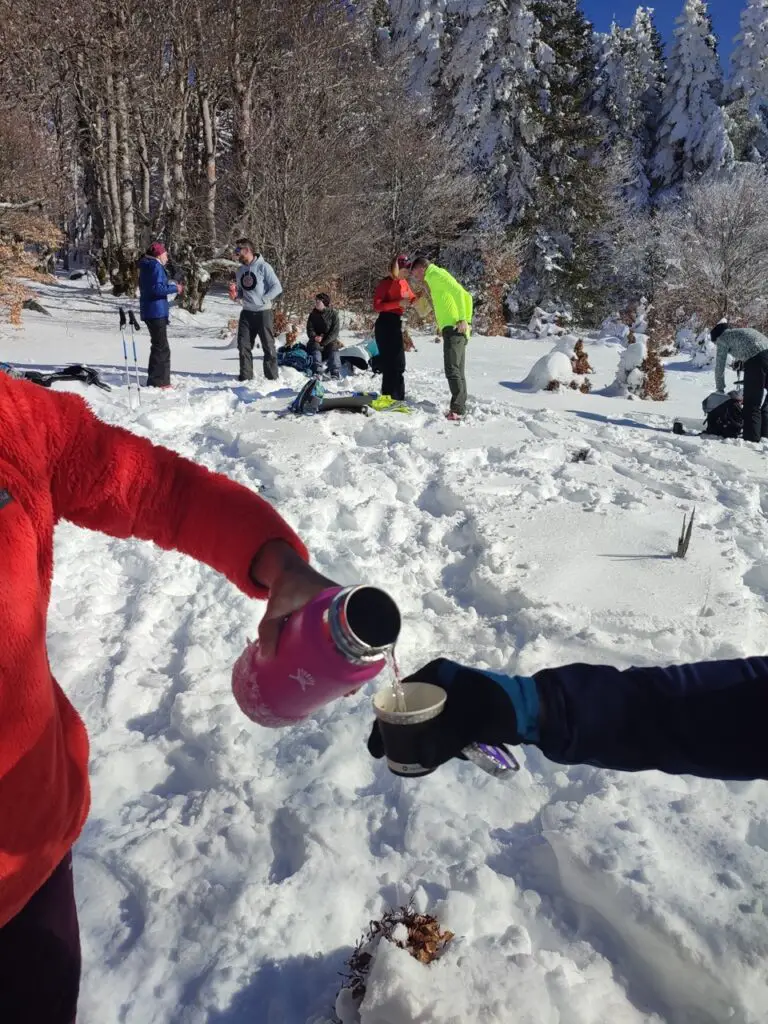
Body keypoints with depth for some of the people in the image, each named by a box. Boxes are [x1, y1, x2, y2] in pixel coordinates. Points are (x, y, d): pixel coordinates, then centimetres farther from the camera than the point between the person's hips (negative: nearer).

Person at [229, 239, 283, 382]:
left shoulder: (263, 266, -7)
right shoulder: (240, 270, 13)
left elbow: (277, 287, -11)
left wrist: (263, 300, -16)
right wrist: (235, 294, 1)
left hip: (263, 312, -6)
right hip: (246, 313, 6)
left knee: (268, 346, 1)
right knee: (243, 345, 4)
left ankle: (272, 377, 8)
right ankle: (245, 376, 13)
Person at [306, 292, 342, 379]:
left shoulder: (333, 314, -2)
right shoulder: (313, 315, 7)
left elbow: (334, 331, -9)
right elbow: (310, 329, 3)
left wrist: (324, 342, -19)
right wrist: (315, 337, -20)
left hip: (329, 340, -1)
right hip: (316, 340, 1)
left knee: (334, 349, -29)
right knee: (315, 348, -29)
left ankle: (336, 374, -39)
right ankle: (317, 372, -43)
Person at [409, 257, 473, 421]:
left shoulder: (436, 274, -2)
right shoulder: (435, 278, 25)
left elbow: (459, 292, -17)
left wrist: (463, 319, -22)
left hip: (454, 328, -10)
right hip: (452, 328, 10)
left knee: (452, 369, -15)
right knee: (457, 370, 11)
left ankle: (457, 408, -17)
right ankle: (459, 408, 14)